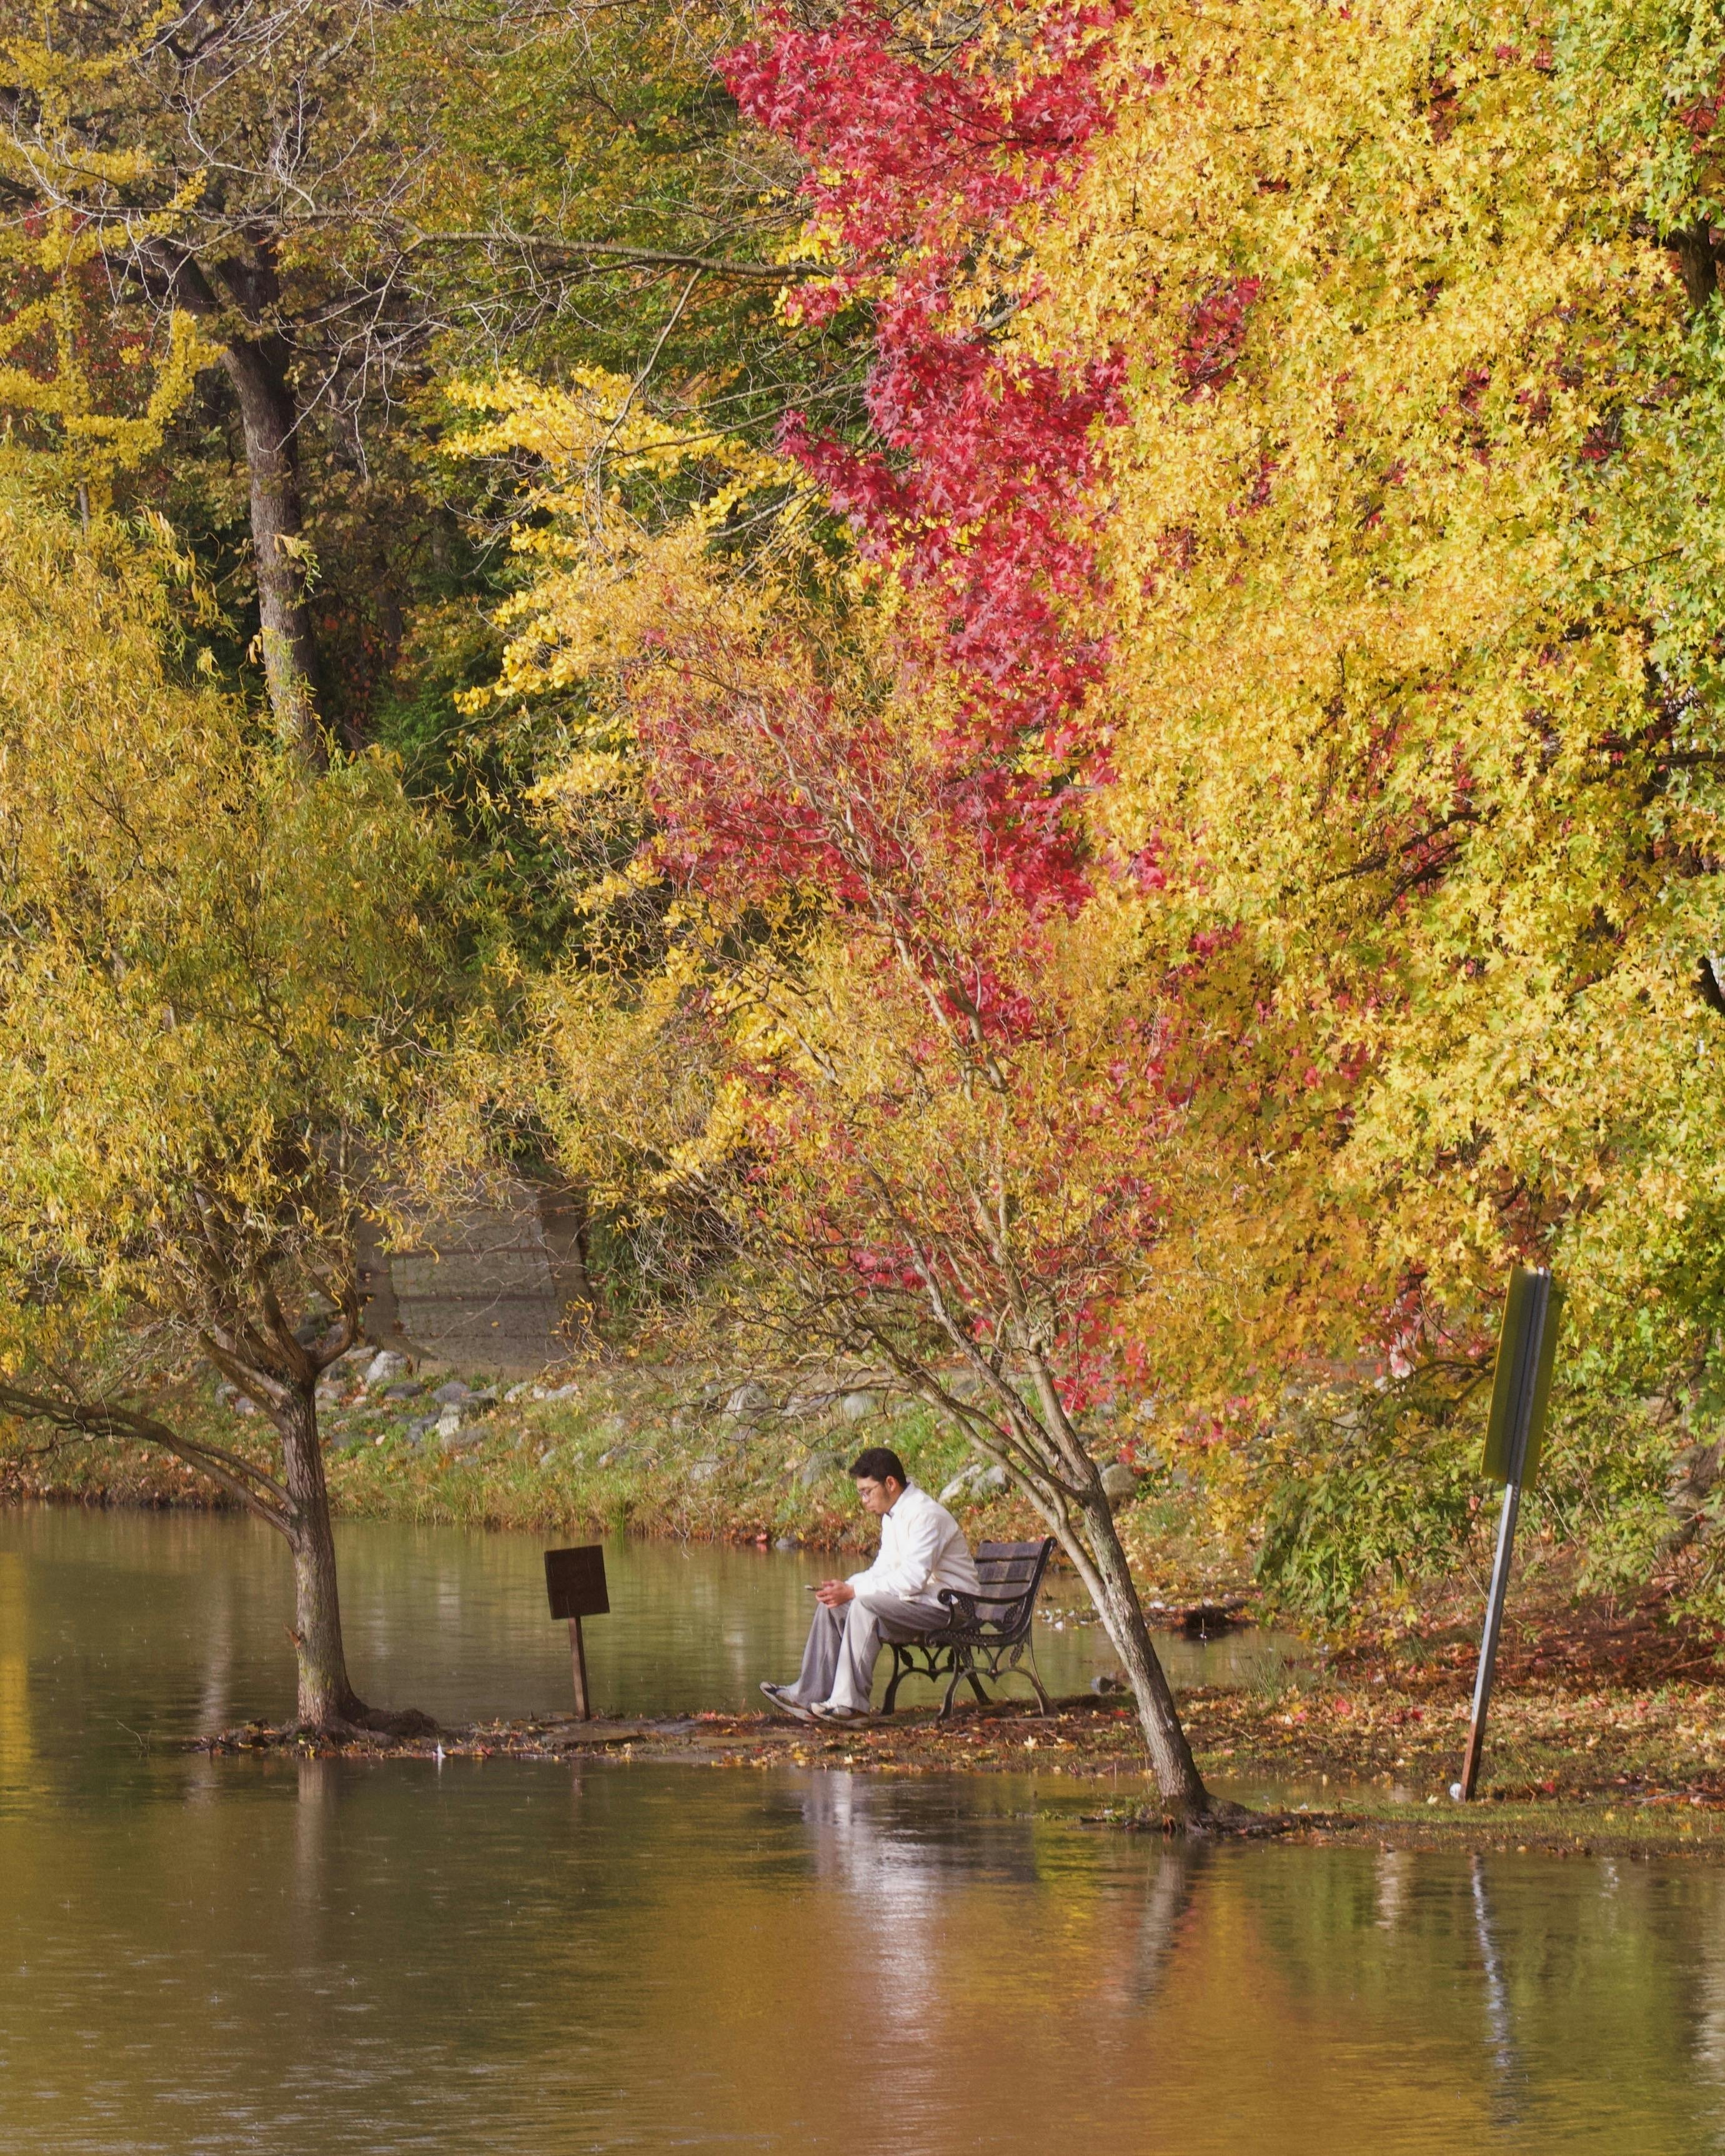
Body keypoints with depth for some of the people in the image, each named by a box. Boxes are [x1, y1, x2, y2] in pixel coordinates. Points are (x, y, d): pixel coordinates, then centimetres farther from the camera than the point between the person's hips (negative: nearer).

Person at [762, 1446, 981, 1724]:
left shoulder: (926, 1516, -19)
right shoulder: (892, 1517, 13)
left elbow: (912, 1579, -26)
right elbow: (884, 1569, 14)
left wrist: (853, 1591, -23)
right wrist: (844, 1587, -5)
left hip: (946, 1605, -10)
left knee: (866, 1605, -30)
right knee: (832, 1606, 4)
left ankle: (850, 1704, -30)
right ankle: (809, 1695, -1)